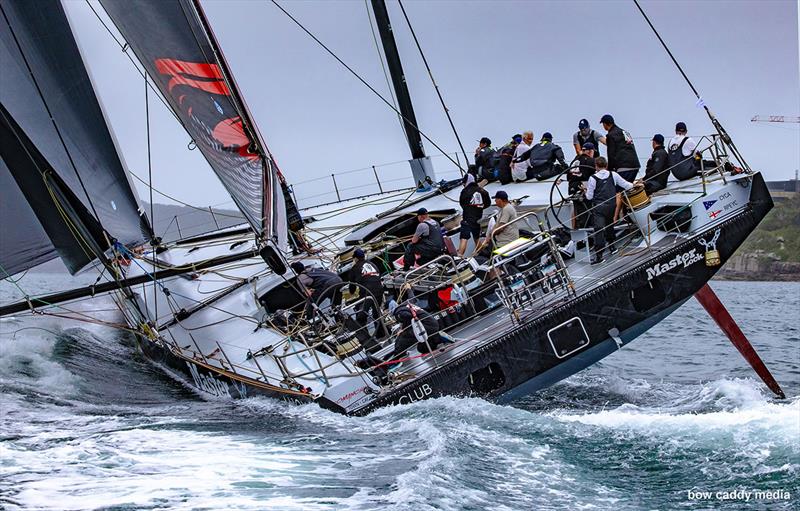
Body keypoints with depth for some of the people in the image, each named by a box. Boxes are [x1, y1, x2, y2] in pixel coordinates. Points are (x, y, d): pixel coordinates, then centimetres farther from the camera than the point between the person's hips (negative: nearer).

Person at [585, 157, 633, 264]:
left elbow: (589, 197, -5)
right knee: (610, 225, 26)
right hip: (611, 205, 4)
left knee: (598, 229, -8)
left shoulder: (593, 178, -8)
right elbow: (626, 185, 10)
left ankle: (599, 254, -14)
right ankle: (612, 246, 39)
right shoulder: (613, 175, 1)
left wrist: (586, 192, 17)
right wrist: (634, 185, 30)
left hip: (598, 207, -4)